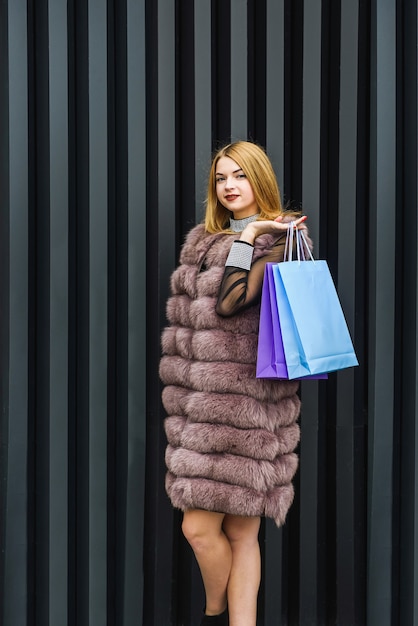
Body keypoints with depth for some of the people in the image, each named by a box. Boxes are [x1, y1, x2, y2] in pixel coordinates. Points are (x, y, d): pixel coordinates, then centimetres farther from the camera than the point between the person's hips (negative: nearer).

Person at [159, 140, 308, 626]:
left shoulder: (277, 239, -3)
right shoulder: (202, 240, 18)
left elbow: (231, 301, -18)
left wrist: (249, 234, -12)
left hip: (244, 400, -6)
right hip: (200, 399, 6)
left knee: (200, 526, -4)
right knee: (240, 529, 10)